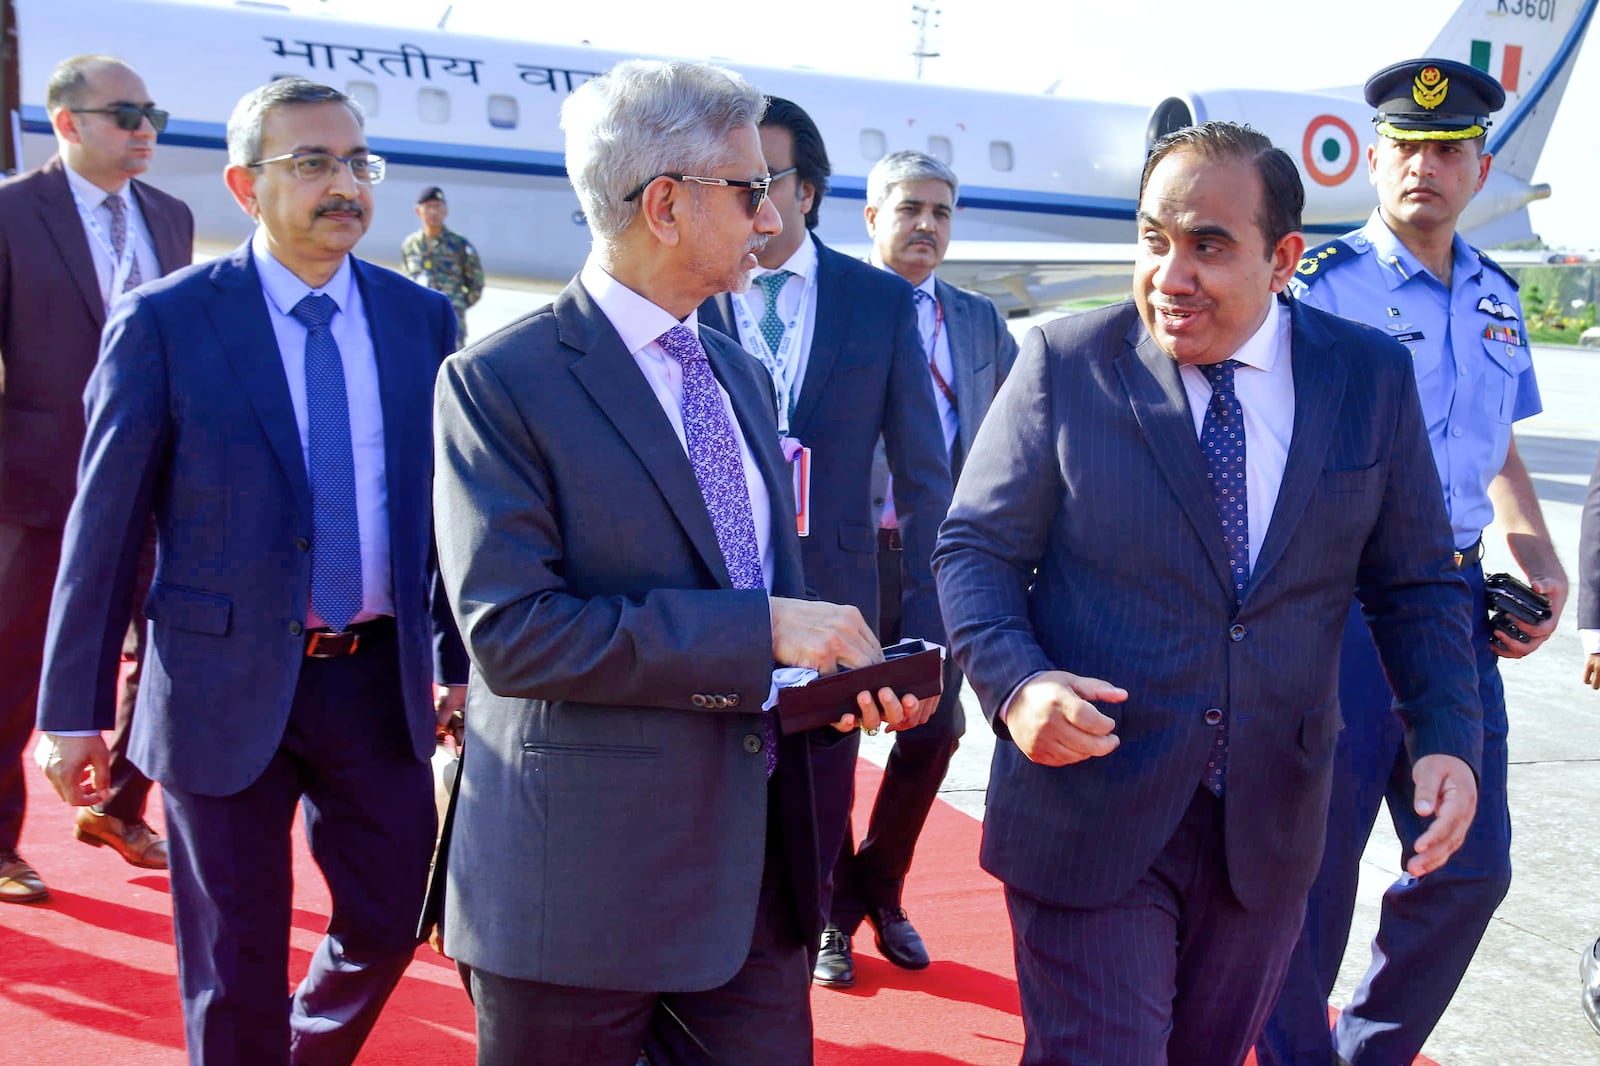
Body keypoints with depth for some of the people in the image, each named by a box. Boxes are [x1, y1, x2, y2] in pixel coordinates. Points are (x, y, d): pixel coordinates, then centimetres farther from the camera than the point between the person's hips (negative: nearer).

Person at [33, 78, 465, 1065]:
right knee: (236, 968, 10)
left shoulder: (422, 318, 2)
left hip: (381, 680, 4)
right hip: (227, 687, -3)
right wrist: (75, 711, -5)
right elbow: (105, 522, -6)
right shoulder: (163, 322, -8)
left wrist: (461, 662, 7)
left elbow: (447, 501, 7)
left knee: (390, 923, 16)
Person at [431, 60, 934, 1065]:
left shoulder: (745, 375, 12)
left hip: (759, 868, 6)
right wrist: (765, 633, -22)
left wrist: (844, 668, -5)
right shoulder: (501, 382, -12)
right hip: (584, 880, -6)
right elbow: (510, 632, -20)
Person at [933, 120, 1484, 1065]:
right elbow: (975, 549, -5)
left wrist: (1449, 738, -7)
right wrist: (1015, 681, -23)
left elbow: (1416, 583, 7)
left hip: (1271, 827, 4)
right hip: (1090, 811, -3)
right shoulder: (1065, 364, -7)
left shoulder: (1373, 377, 0)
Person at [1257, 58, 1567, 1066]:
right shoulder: (1321, 283, -7)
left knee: (1473, 863, 9)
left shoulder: (1496, 298, 12)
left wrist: (1541, 562, 10)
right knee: (1316, 857, 4)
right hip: (1336, 597, -6)